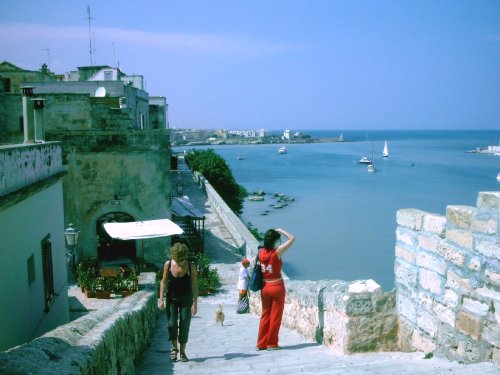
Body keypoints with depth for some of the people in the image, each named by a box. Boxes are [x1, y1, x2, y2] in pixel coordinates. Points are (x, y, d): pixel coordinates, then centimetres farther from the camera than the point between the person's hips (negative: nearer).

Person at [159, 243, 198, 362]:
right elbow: (164, 282, -1)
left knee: (184, 325, 0)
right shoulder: (168, 264, -9)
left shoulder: (191, 267, -11)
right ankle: (174, 348, 18)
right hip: (172, 298, 1)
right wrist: (161, 300, -5)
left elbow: (194, 286, -6)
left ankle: (182, 352, 12)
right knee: (172, 324, -5)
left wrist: (195, 303, -8)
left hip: (186, 299, -1)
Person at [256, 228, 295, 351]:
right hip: (277, 286, -5)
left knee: (265, 315, 14)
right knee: (275, 316, 5)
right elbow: (292, 239, -9)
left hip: (265, 287, 5)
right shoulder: (277, 252, -15)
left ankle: (261, 343, 18)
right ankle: (272, 344, 10)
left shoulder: (261, 252, -2)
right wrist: (281, 231, -1)